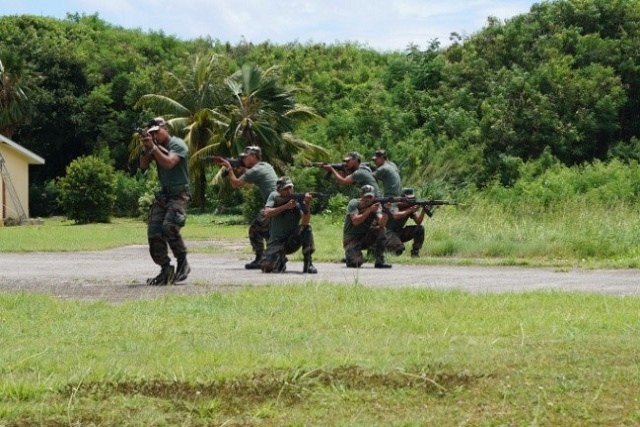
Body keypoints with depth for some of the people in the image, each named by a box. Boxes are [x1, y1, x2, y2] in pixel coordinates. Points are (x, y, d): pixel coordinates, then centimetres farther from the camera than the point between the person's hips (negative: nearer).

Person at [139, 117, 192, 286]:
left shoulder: (178, 145, -9)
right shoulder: (155, 145, 11)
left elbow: (168, 163, -25)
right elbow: (143, 166, 4)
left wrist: (153, 147, -24)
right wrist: (146, 148, -10)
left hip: (179, 195, -7)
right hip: (162, 195, 7)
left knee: (168, 227, -27)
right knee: (154, 232, -5)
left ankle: (183, 263, -11)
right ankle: (166, 270, 2)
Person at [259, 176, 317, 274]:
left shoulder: (298, 201, -9)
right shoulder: (274, 197, -3)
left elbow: (305, 222, -25)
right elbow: (267, 213, -19)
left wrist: (307, 204, -39)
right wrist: (286, 206, -27)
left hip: (293, 241, 0)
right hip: (277, 241, 0)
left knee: (306, 230, -30)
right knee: (267, 267, -25)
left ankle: (308, 264, -15)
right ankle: (281, 260, 13)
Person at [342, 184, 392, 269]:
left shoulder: (376, 205, -5)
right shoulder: (353, 204, -13)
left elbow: (382, 224, -21)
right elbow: (355, 221, -28)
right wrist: (369, 210, -32)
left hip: (365, 238, 4)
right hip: (352, 238, -4)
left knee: (381, 230, -23)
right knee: (356, 263, -27)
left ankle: (380, 261, -14)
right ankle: (350, 255, 12)